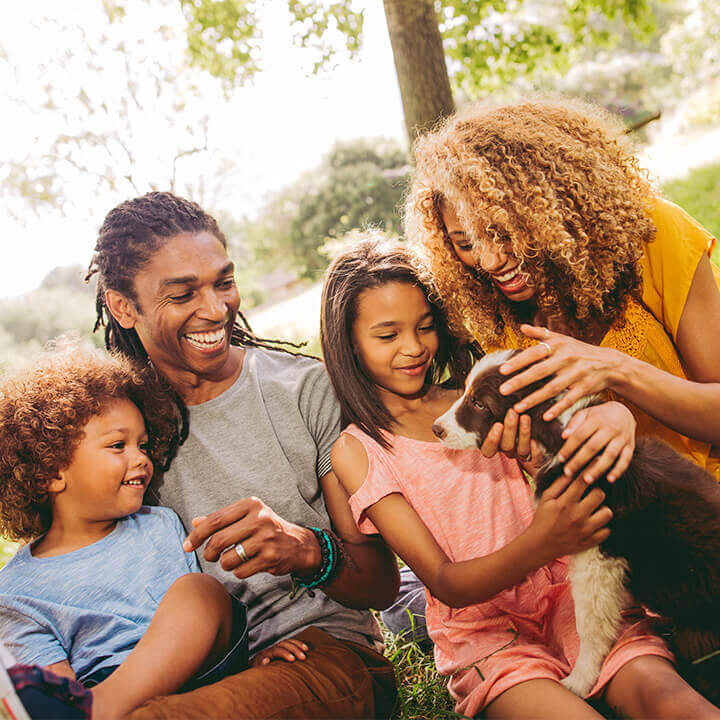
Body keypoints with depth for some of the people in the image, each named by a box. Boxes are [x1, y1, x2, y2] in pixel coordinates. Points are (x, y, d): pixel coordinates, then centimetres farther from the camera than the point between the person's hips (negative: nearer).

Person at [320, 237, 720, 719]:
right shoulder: (356, 452, -3)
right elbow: (445, 584, -9)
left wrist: (610, 418, -28)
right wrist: (538, 545, -28)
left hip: (564, 594, 3)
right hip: (480, 628, -2)